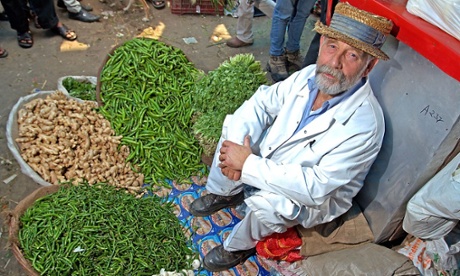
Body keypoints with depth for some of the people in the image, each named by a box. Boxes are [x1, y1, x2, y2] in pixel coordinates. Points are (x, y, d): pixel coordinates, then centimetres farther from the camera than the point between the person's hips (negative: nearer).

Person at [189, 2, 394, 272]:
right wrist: (236, 144, -24)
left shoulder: (364, 125, -33)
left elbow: (316, 187, -36)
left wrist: (249, 164, -34)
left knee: (267, 202, -34)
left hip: (318, 198, -6)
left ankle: (239, 247, 0)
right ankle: (224, 193, 14)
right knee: (235, 122, -5)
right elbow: (261, 103, -6)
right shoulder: (310, 76, -14)